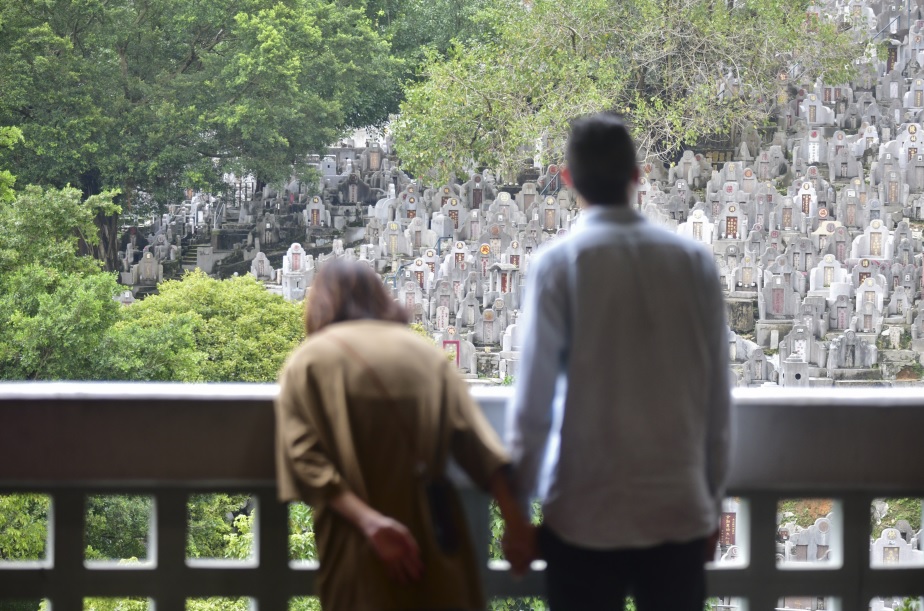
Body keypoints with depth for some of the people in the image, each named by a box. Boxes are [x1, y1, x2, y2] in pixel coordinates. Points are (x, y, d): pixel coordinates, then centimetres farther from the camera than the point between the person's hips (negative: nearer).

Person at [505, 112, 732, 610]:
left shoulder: (558, 264, -6)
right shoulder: (693, 261, 1)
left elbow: (533, 401, -7)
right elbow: (716, 397, 4)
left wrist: (517, 506, 3)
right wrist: (712, 501, 14)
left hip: (585, 514, -2)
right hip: (679, 509, 2)